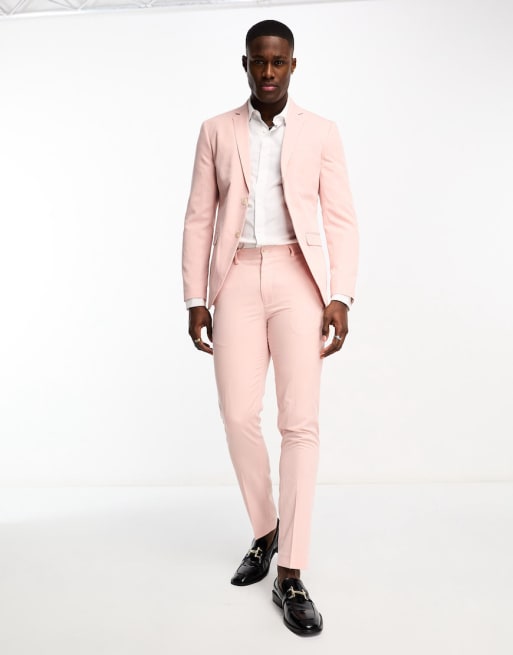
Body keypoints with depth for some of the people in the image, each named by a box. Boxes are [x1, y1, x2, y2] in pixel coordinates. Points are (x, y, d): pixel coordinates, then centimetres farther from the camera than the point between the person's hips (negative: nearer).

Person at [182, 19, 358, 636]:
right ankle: (265, 530, 25)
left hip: (298, 277, -1)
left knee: (300, 422, -7)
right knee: (238, 415, -1)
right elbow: (199, 218, 7)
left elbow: (341, 219, 4)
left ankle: (290, 575, 1)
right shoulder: (217, 131, 10)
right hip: (238, 279, 2)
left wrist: (340, 297, -7)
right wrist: (195, 298, -1)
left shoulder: (321, 132, 8)